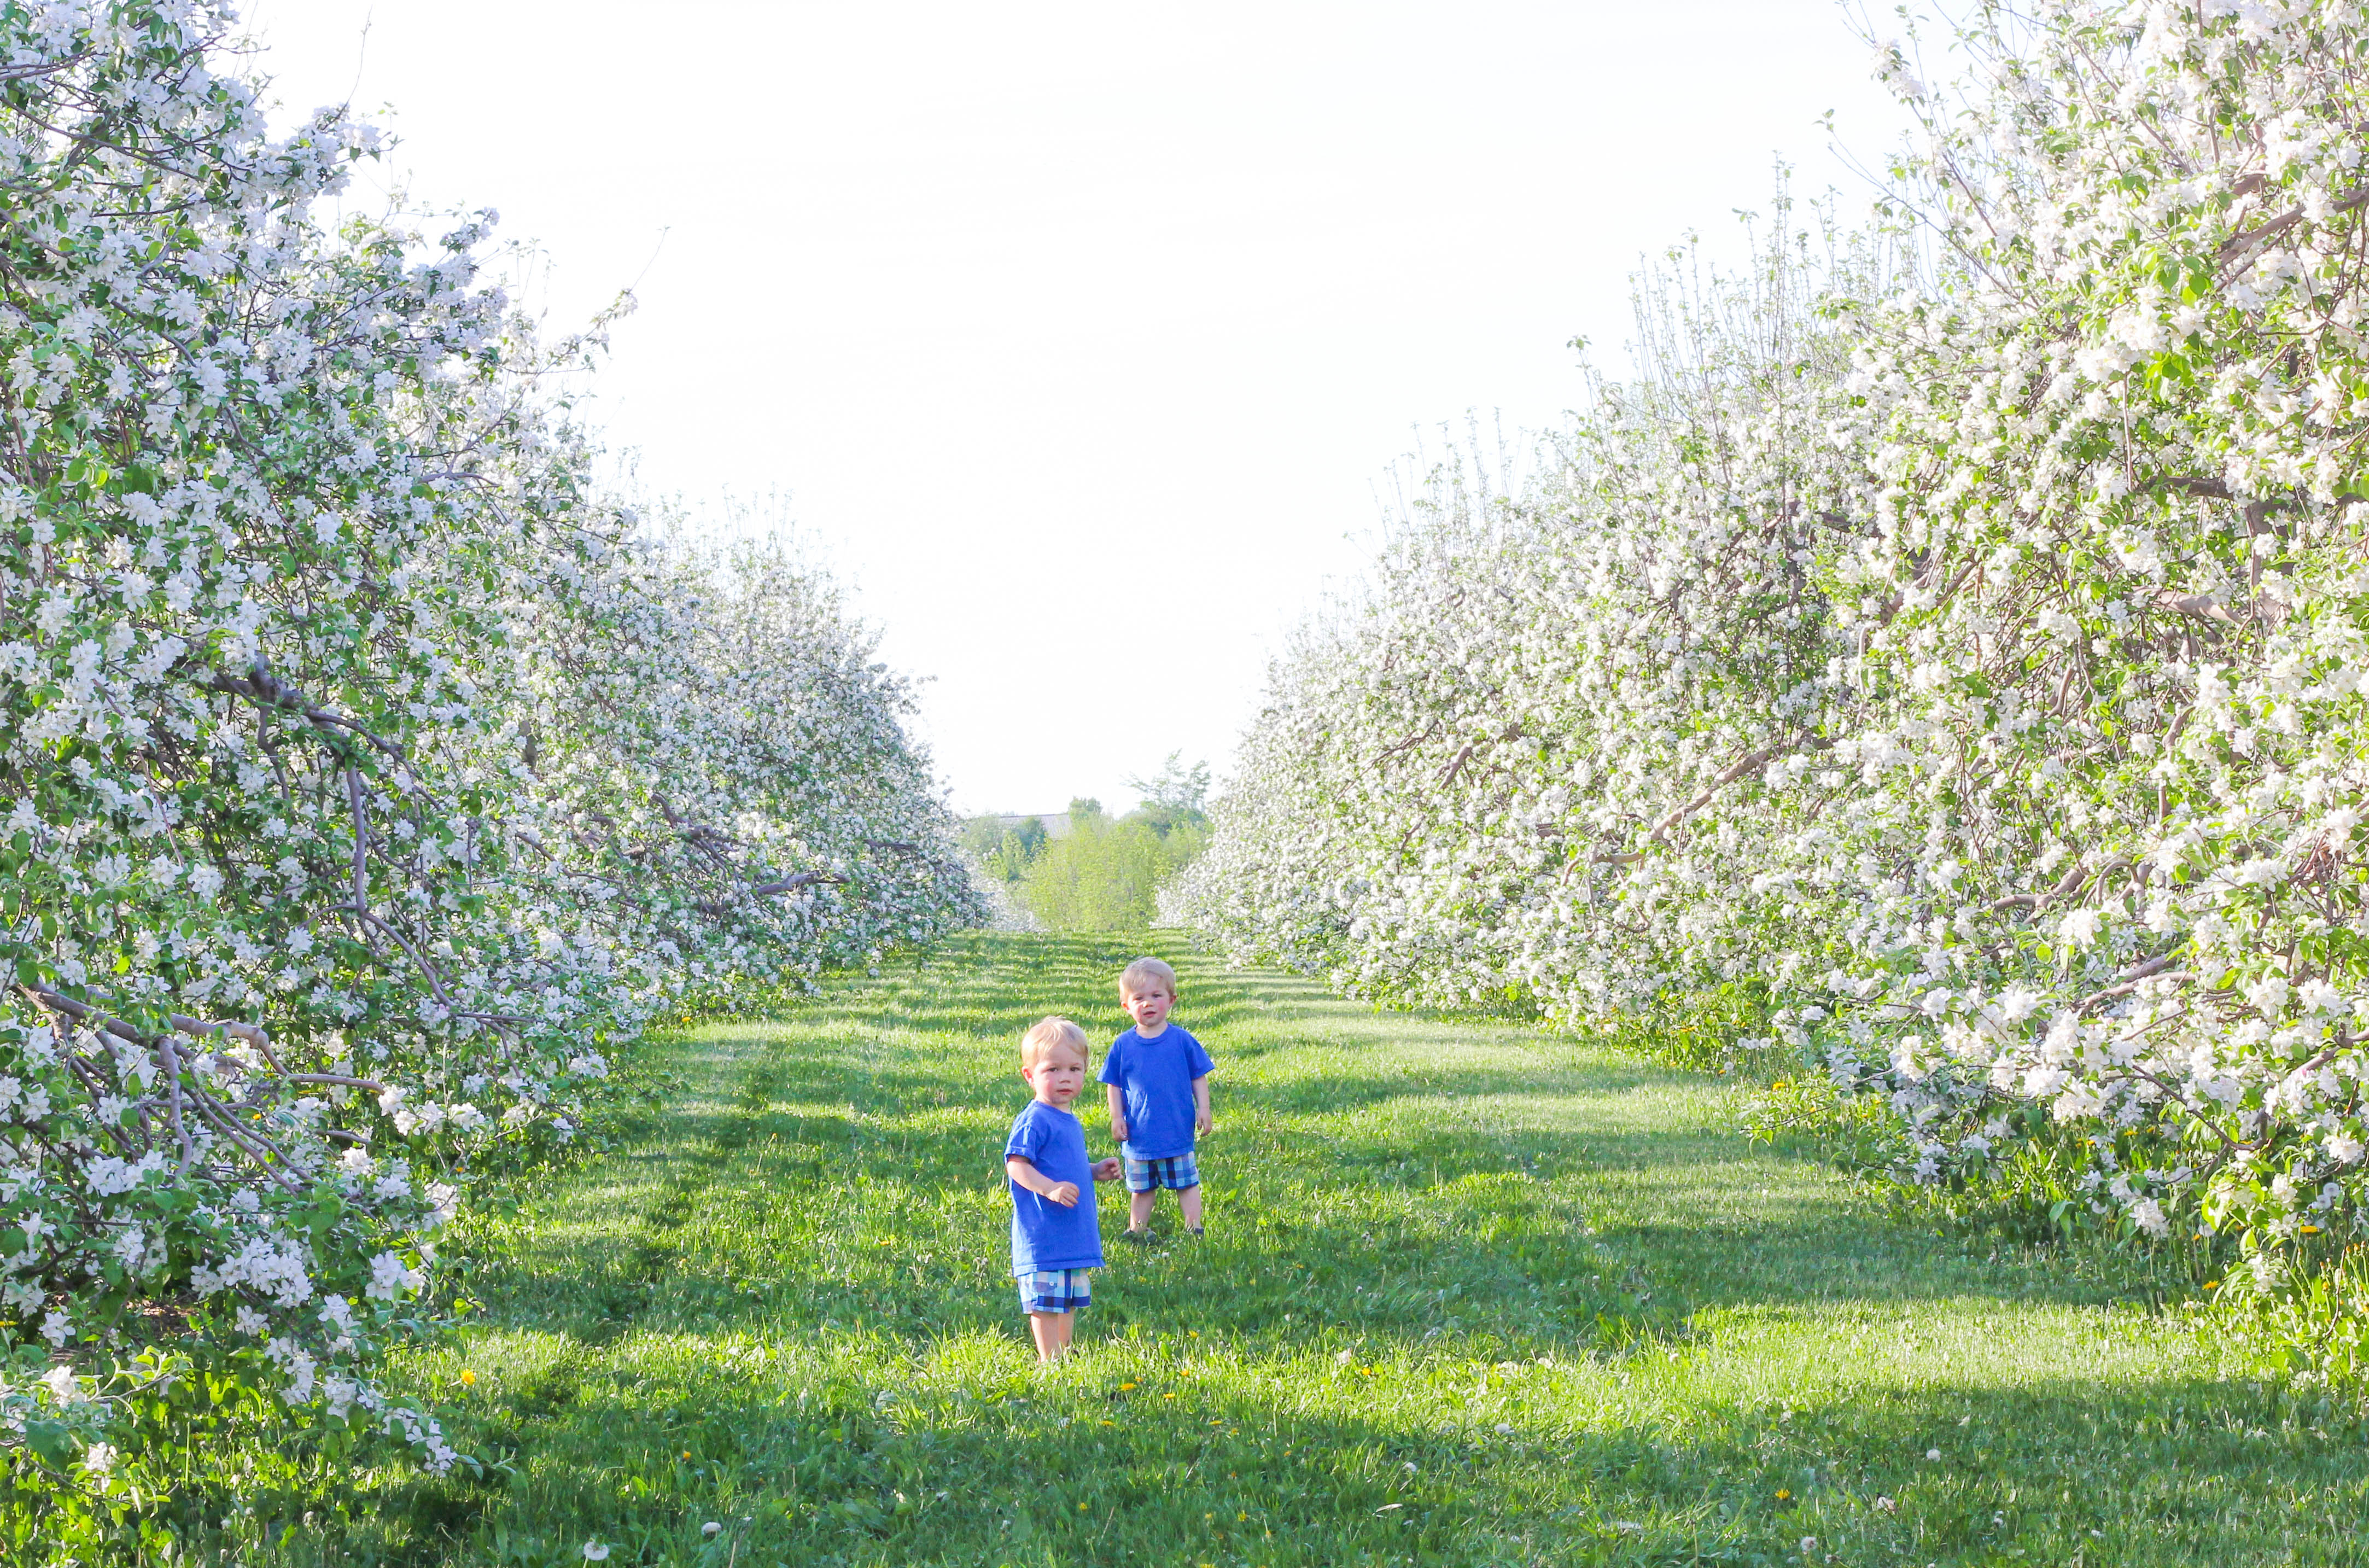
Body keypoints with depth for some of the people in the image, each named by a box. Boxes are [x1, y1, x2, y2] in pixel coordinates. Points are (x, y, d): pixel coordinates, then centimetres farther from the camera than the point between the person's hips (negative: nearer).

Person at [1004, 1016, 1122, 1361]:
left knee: (1070, 1300, 17)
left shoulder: (1069, 1121, 15)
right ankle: (1051, 1361, -2)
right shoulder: (1033, 1120, -14)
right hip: (1043, 1236, -10)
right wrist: (1050, 1188, -33)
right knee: (1046, 1303, -6)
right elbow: (1015, 1164, -23)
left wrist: (1096, 1172, 14)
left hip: (1075, 1236, 10)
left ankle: (1065, 1355, 26)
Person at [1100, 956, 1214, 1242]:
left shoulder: (1182, 1041, -4)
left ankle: (1194, 1227, 13)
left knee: (1186, 1183, 5)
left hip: (1178, 1131, -1)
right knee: (1141, 1187, 13)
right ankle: (1137, 1229, 23)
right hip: (1139, 1133, 1)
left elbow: (1199, 1078, 4)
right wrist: (1116, 1118, 0)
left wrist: (1203, 1109, -1)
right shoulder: (1123, 1046, -1)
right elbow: (1114, 1085, 6)